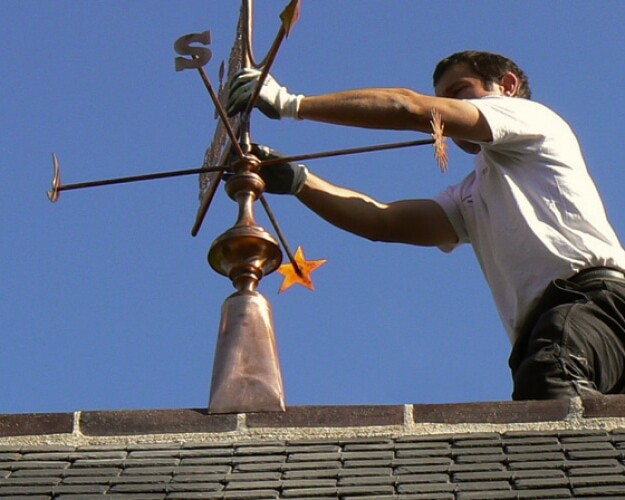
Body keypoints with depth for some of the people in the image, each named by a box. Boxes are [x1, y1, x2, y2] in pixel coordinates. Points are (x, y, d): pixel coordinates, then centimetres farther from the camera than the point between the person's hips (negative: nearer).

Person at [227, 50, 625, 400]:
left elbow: (411, 108, 6)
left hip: (591, 293, -6)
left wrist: (291, 104, 7)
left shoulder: (531, 116, 17)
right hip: (540, 325, 6)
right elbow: (382, 221, 22)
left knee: (551, 383, -36)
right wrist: (297, 180, 12)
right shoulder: (471, 197, 37)